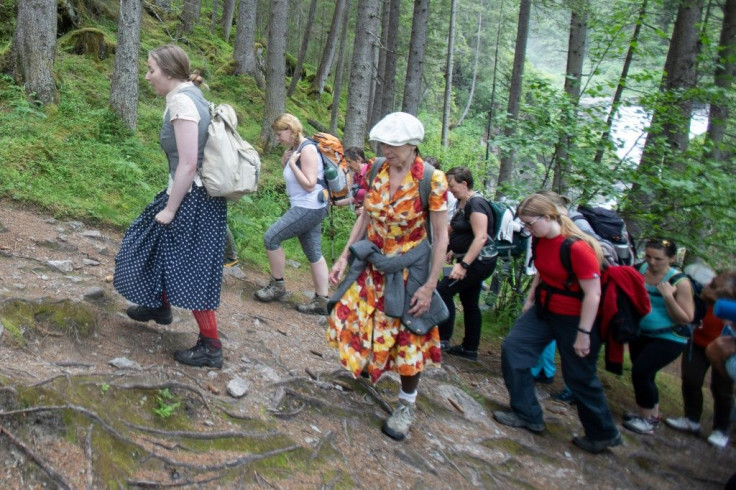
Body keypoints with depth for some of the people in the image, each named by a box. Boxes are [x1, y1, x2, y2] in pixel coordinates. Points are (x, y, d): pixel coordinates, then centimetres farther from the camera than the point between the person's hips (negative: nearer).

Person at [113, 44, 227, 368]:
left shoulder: (181, 101, -19)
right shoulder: (189, 95, 11)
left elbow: (188, 164, -24)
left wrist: (170, 209, -17)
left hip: (193, 199, -10)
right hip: (194, 194, 10)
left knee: (191, 270, -2)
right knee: (160, 244, 26)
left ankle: (211, 347, 9)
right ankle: (160, 306, 47)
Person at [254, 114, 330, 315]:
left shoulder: (307, 149, -15)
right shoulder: (297, 149, 12)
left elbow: (309, 184, -20)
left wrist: (292, 163, -16)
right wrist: (286, 159, 4)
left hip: (308, 208, -10)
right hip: (307, 208, 10)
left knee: (271, 238, -7)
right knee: (314, 254, 9)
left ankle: (277, 285, 7)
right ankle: (321, 301, 13)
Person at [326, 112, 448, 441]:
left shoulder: (432, 180, -18)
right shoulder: (376, 170, -4)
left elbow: (441, 237, -14)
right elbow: (365, 217, 6)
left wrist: (430, 286, -15)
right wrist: (344, 257, 2)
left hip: (409, 271, -4)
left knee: (407, 339, 6)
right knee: (353, 322, 10)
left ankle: (407, 405, 28)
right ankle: (362, 368, 41)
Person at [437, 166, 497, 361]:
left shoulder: (476, 203, -19)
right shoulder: (462, 202, 10)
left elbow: (481, 237, -28)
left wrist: (463, 264, -32)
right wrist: (453, 251, 24)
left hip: (479, 261, -10)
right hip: (470, 259, 10)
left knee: (443, 291, -11)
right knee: (469, 302, 13)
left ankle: (443, 340, -4)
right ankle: (470, 349, 20)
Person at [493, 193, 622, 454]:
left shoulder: (578, 247, -27)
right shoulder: (540, 240, -2)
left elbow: (593, 294, -25)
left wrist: (583, 333, -23)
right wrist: (529, 300, 14)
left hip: (574, 318, -8)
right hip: (544, 309, 8)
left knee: (579, 377, 4)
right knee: (512, 348, 2)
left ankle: (603, 434, 27)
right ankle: (527, 415, 15)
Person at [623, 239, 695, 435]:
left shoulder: (680, 282, -18)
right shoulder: (641, 270, -4)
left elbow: (686, 319, -17)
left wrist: (668, 296, -28)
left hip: (668, 339, -6)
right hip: (641, 335, 6)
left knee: (641, 371, -13)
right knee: (644, 374, 16)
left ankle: (646, 420, 7)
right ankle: (653, 414, 39)